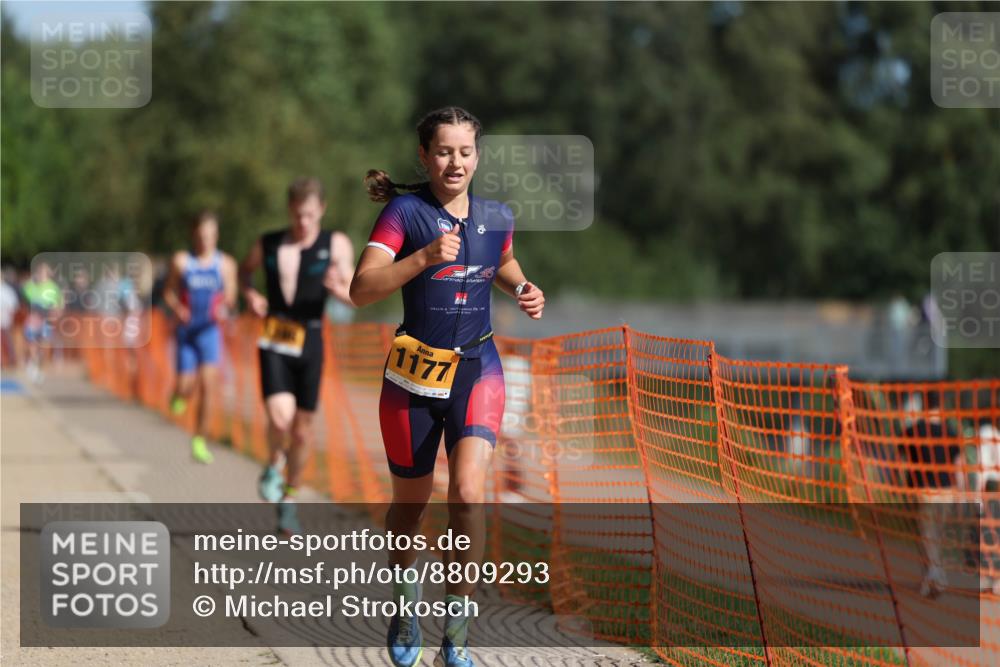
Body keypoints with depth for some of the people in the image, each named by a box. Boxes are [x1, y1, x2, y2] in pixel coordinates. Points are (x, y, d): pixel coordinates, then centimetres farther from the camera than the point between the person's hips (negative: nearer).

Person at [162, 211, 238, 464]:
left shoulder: (226, 264, 0)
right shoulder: (181, 261, -1)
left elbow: (230, 298, 3)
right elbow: (169, 292, 6)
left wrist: (224, 309, -19)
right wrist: (177, 308, -14)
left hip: (210, 331, 0)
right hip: (186, 331, 0)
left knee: (208, 386, -8)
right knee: (186, 387, -4)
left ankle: (199, 442, 1)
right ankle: (178, 396, 35)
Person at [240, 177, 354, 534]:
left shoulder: (336, 245, 0)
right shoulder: (268, 244, 3)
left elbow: (355, 297, -3)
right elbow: (245, 269, 23)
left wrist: (338, 288, -26)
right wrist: (249, 293, 2)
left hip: (310, 344, 1)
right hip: (274, 343, -1)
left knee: (302, 431, 8)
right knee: (280, 417, -22)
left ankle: (288, 500, 27)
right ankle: (274, 463, 11)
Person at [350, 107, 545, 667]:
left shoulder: (497, 217, 3)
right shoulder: (405, 211, -9)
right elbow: (361, 289, -20)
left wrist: (525, 290, 6)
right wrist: (425, 257, -31)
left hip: (477, 368, 1)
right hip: (415, 370, -1)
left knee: (469, 491, -19)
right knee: (412, 500, 12)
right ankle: (406, 597, 43)